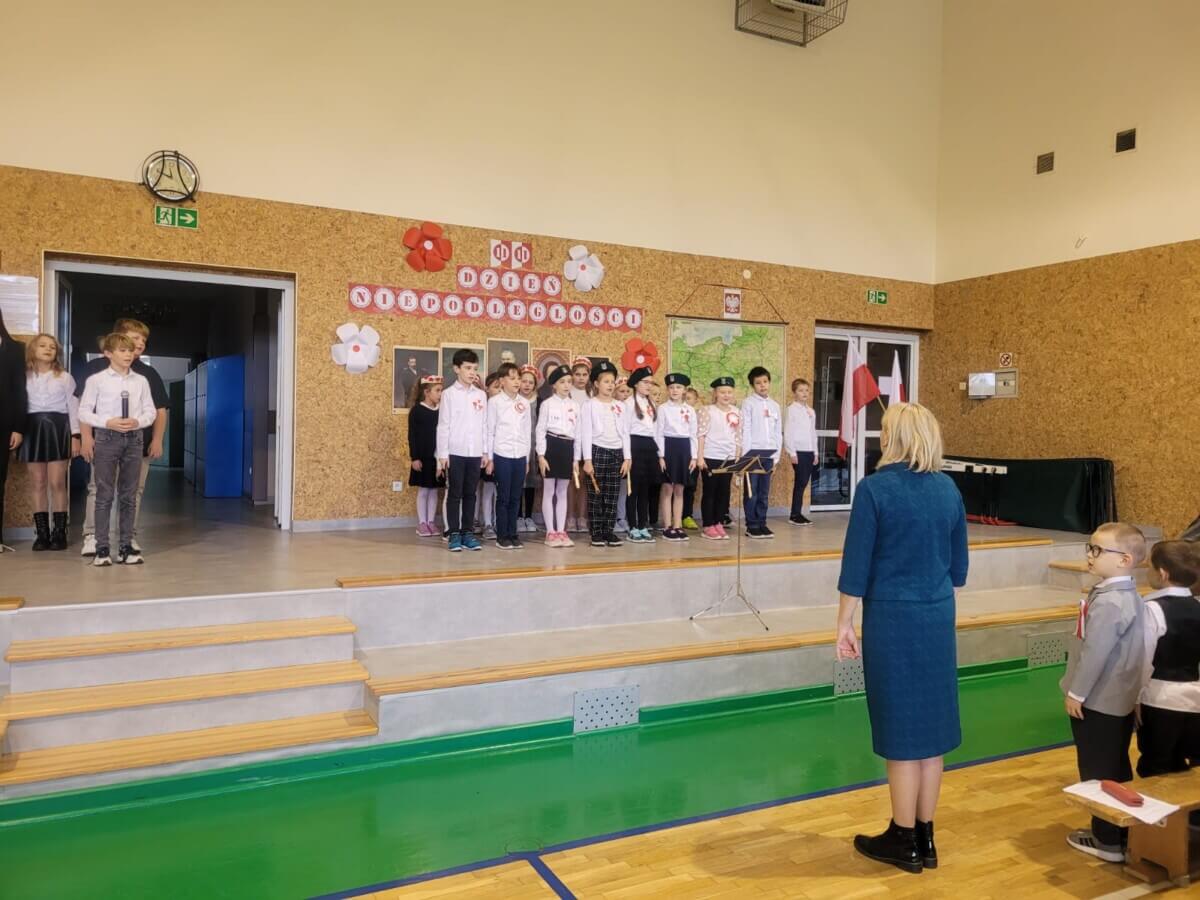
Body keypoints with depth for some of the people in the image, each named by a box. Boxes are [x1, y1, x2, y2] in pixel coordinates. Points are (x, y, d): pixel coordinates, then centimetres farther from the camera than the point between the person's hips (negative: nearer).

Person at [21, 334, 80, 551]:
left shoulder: (65, 378, 5)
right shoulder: (24, 377, 7)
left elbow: (73, 407, 4)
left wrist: (75, 436, -2)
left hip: (58, 428, -2)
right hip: (33, 429, 2)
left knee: (57, 483, -4)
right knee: (37, 484, 3)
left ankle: (59, 533, 2)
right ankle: (41, 533, 8)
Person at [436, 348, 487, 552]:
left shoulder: (481, 395, 9)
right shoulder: (449, 394, -1)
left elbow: (484, 425, 11)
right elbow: (443, 426, -3)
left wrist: (486, 452, 7)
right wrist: (443, 454, -8)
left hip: (475, 453, 3)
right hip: (455, 452, -3)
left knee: (470, 494, 8)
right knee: (454, 494, 2)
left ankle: (467, 533, 15)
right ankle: (454, 534, 8)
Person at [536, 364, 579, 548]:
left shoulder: (574, 406, 11)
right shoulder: (547, 404, -2)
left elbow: (577, 433, 13)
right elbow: (540, 430, -5)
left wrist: (576, 459, 10)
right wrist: (541, 455, -13)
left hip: (567, 448, 5)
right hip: (551, 446, -4)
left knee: (562, 492, 9)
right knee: (549, 491, 0)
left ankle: (561, 531, 14)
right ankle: (551, 532, 5)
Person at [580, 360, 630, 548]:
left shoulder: (619, 406, 12)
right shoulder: (590, 405, -1)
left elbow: (624, 433, 12)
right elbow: (586, 433, -6)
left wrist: (627, 458, 5)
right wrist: (587, 459, -12)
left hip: (616, 453, 4)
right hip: (598, 452, -4)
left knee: (612, 497, 5)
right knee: (595, 497, -1)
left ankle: (609, 531, 12)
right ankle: (596, 534, 4)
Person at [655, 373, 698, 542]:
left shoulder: (690, 410, 9)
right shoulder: (663, 408, -1)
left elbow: (693, 434, 10)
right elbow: (658, 433, -5)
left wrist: (694, 456, 4)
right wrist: (661, 455, -11)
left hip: (684, 447, 4)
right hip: (669, 446, -4)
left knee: (679, 490, 7)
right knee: (667, 489, -1)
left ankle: (678, 526, 12)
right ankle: (667, 527, 4)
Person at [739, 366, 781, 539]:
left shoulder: (774, 405, 13)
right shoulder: (748, 403, -2)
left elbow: (778, 432, 13)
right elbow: (745, 429, -7)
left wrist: (776, 454, 6)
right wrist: (746, 454, -12)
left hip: (769, 453, 5)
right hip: (753, 452, -5)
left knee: (764, 491, 8)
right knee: (752, 491, -1)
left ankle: (762, 523, 15)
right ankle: (752, 526, 4)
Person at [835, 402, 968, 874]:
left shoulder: (875, 488, -12)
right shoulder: (948, 489, 4)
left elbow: (856, 565, -11)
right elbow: (958, 566, 11)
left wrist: (845, 624, -3)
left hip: (892, 618, -5)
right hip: (938, 618, 6)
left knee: (902, 728, 5)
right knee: (931, 724, 13)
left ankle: (904, 840, 19)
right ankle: (924, 837, 26)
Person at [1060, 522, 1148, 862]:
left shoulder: (1108, 602, -25)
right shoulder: (1130, 596, 8)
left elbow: (1095, 653, -24)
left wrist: (1076, 692, -13)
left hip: (1097, 702, -10)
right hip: (1120, 699, 10)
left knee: (1099, 772, 3)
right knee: (1117, 770, 19)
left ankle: (1107, 841, 13)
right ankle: (1123, 832, 30)